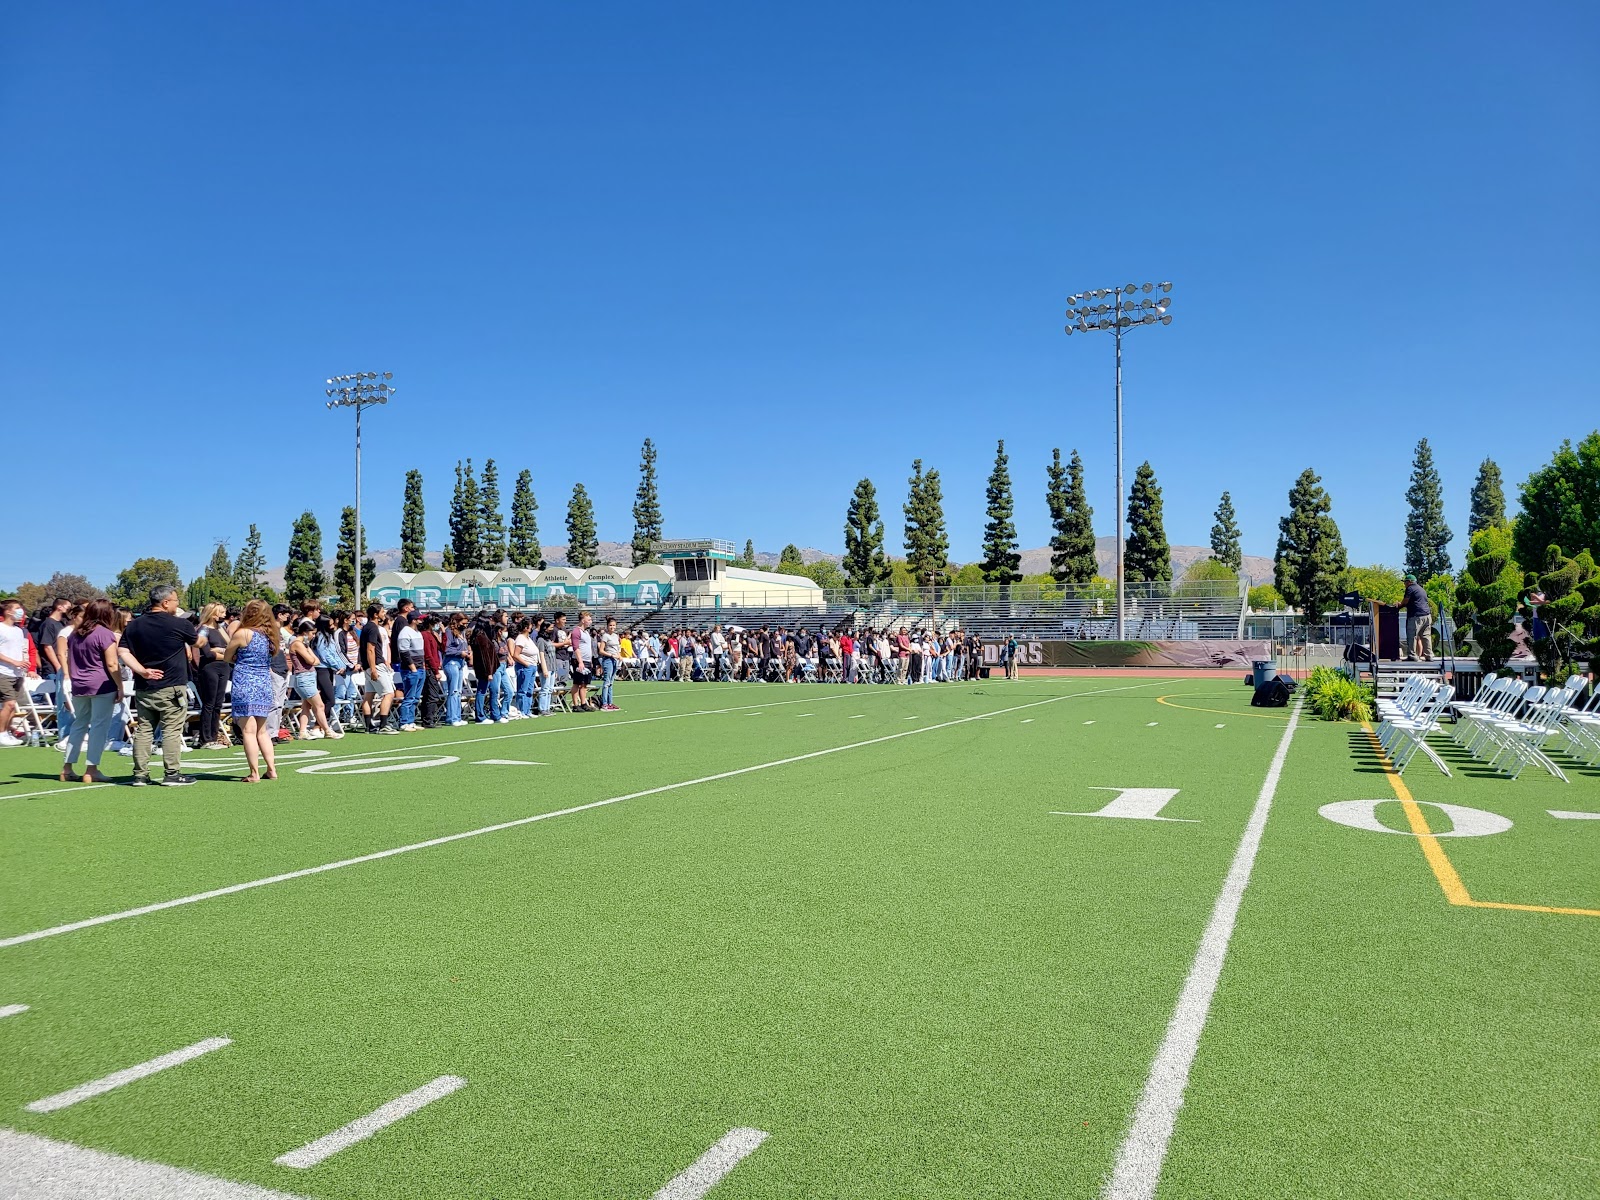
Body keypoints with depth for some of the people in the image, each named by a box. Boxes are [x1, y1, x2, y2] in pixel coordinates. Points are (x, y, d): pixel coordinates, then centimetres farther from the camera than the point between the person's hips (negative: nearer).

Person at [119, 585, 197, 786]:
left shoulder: (134, 625, 7)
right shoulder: (178, 624, -7)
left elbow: (124, 652, 0)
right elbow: (197, 642, 9)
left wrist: (142, 670, -4)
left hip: (143, 688, 5)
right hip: (171, 687, -5)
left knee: (144, 730, 9)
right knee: (172, 731, -1)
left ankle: (140, 774, 11)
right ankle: (172, 774, -1)